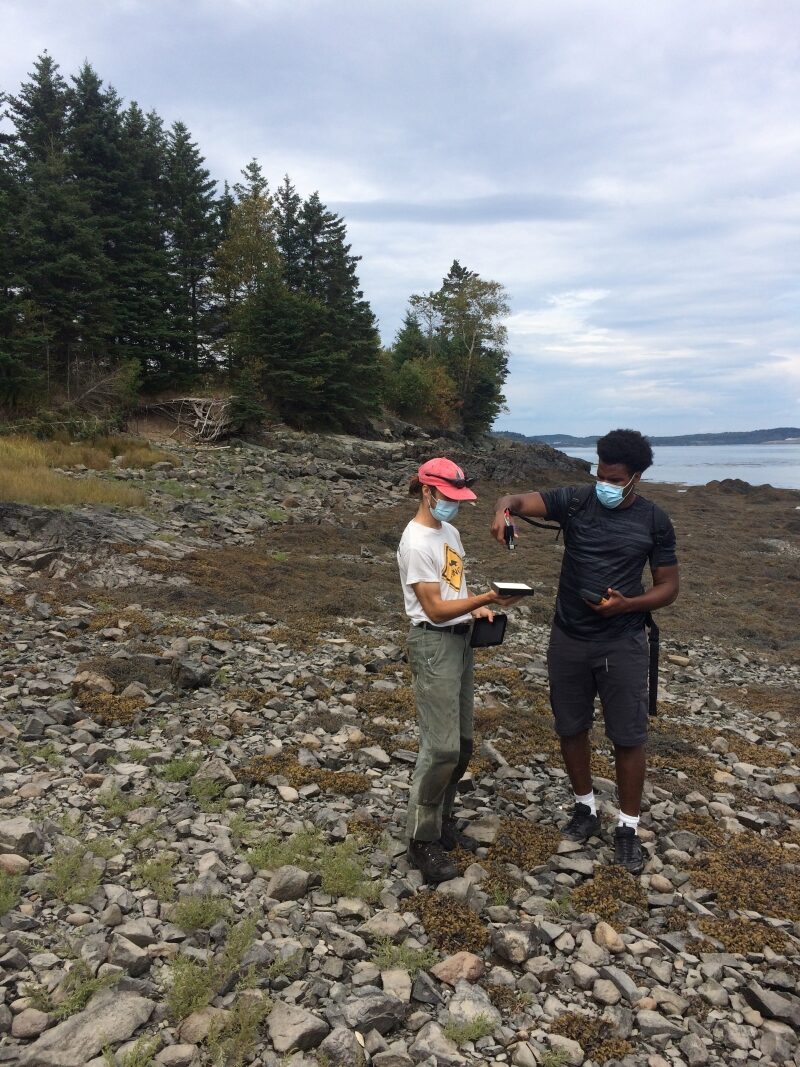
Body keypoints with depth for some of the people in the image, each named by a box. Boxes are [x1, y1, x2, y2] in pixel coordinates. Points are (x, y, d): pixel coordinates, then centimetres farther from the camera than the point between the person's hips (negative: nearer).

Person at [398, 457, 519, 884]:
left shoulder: (449, 532, 10)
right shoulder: (416, 543, -18)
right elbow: (435, 609, -20)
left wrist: (478, 609, 1)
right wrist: (485, 599, -26)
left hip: (460, 640, 9)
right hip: (433, 645, -9)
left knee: (461, 744, 15)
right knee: (441, 748, -6)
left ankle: (441, 820, 31)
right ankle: (422, 842, 8)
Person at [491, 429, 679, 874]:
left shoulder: (654, 520, -4)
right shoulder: (575, 502, -5)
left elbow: (669, 587, 0)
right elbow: (518, 500, -16)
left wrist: (628, 604, -18)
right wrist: (503, 511, -41)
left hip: (623, 644, -1)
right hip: (568, 640, 2)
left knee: (628, 737, 5)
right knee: (571, 728, 13)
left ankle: (629, 827, 23)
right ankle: (586, 808, 35)